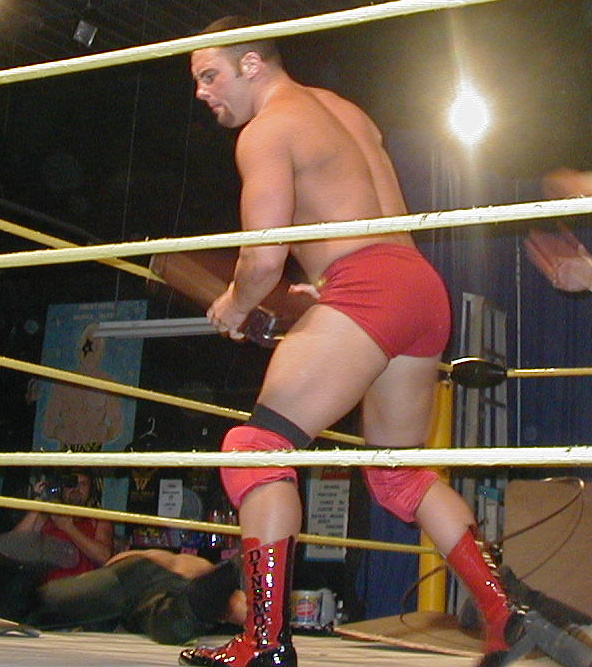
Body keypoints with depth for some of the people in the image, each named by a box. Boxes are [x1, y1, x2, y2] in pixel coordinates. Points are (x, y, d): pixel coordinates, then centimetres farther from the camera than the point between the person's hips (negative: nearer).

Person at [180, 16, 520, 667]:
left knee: (257, 446, -9)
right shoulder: (344, 110, 25)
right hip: (423, 288, 9)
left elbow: (264, 258, -11)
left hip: (367, 289, -9)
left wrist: (233, 308, 8)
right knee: (398, 473, 19)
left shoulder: (266, 130, -3)